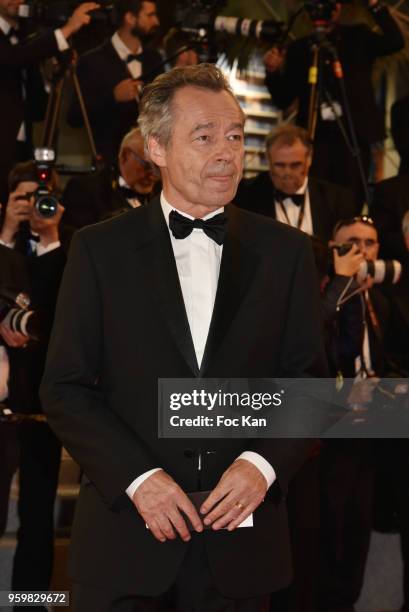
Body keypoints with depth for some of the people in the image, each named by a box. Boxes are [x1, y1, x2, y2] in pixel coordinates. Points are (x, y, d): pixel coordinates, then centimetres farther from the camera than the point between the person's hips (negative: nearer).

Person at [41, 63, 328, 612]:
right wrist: (137, 476, -13)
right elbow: (65, 388, -2)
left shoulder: (285, 252, 4)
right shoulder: (100, 249, 0)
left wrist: (264, 464, -12)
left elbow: (308, 380, 5)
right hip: (126, 532, -1)